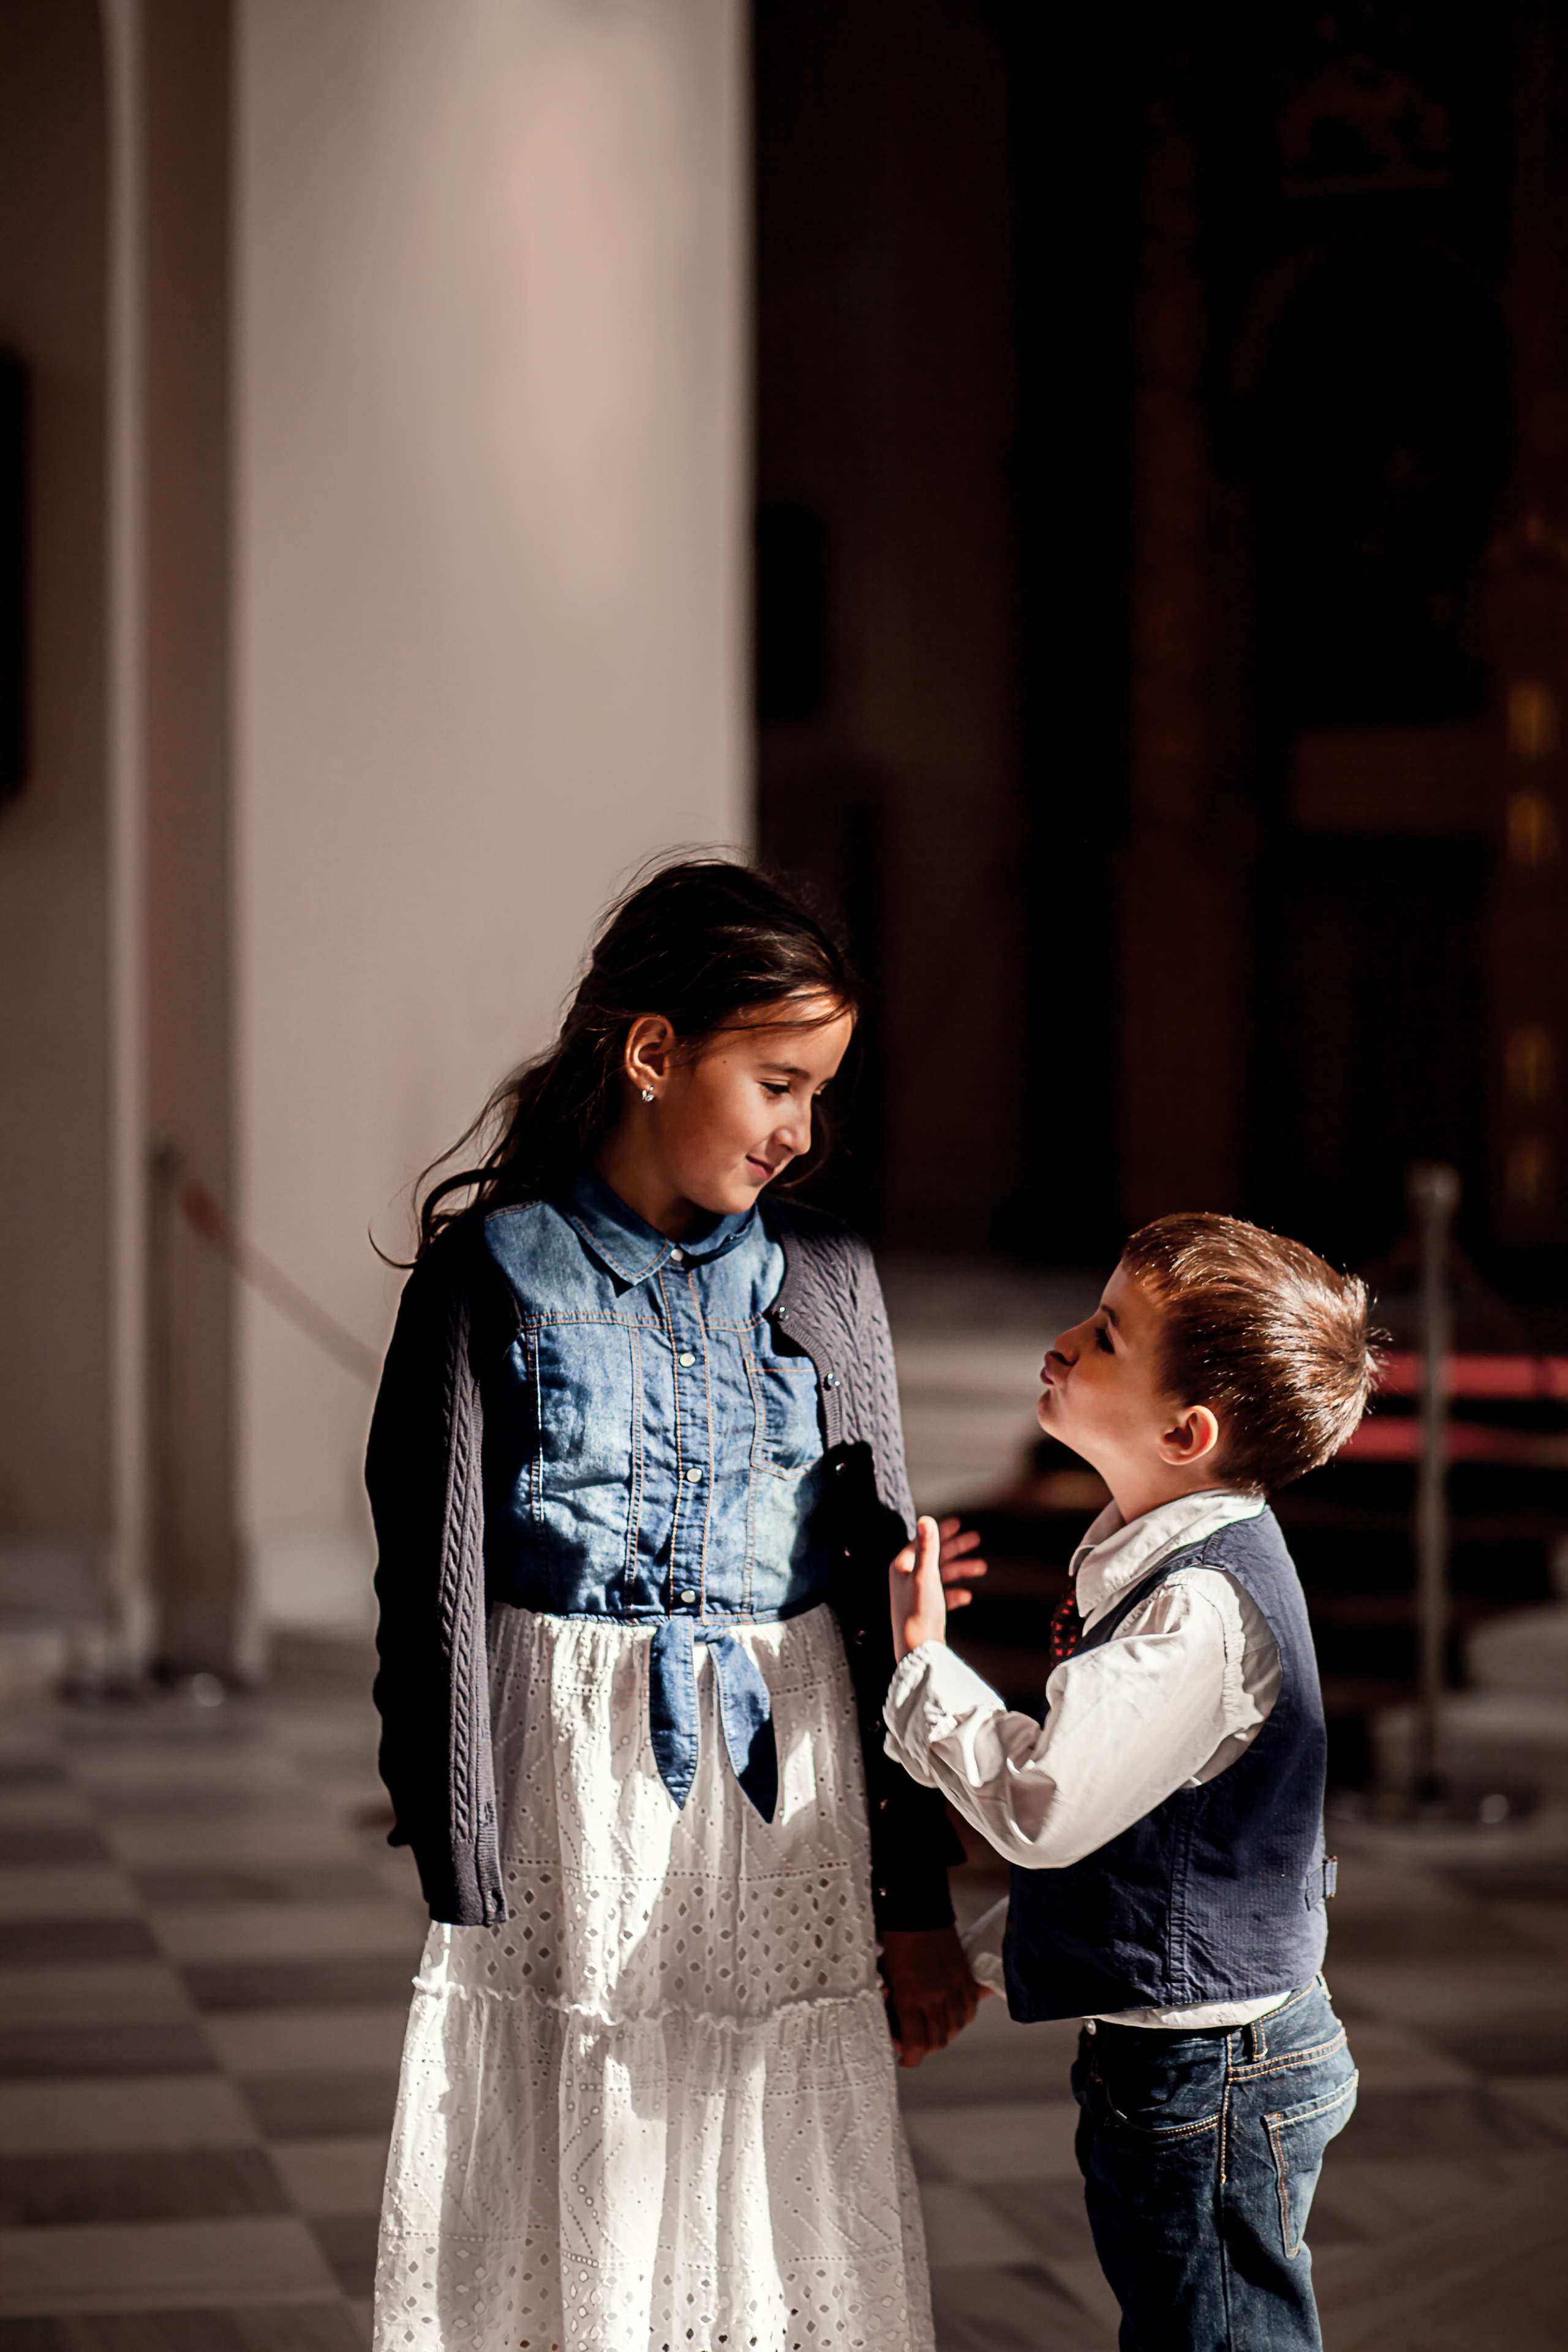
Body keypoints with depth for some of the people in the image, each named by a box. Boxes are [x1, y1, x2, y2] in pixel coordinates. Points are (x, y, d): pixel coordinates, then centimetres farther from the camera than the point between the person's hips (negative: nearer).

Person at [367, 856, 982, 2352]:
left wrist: (917, 1899, 7)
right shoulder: (491, 1278, -5)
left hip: (790, 1782, 3)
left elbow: (883, 1586, 8)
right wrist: (464, 1885, -8)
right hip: (569, 1783, -3)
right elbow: (436, 1596, -4)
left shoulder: (829, 1285, 5)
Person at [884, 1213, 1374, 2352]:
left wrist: (920, 1661, -17)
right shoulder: (1144, 1552, 6)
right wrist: (990, 1950, 20)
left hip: (1211, 2079, -10)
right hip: (1154, 2044, 10)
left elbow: (1045, 1806, -30)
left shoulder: (1205, 1610, -27)